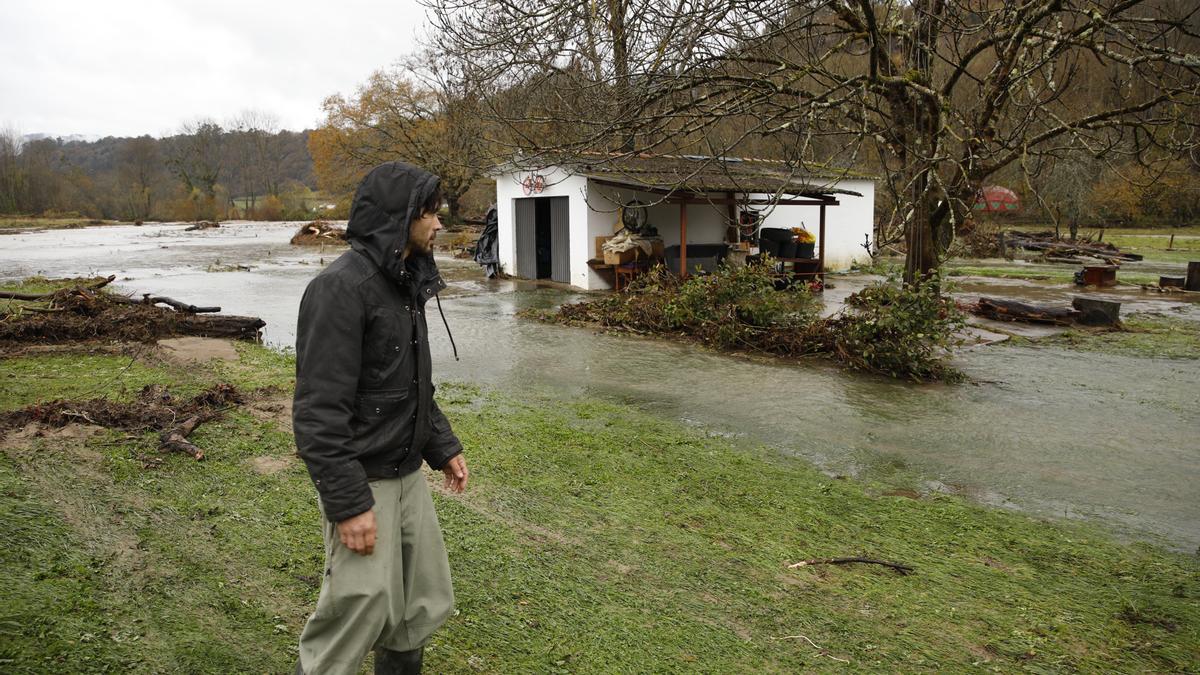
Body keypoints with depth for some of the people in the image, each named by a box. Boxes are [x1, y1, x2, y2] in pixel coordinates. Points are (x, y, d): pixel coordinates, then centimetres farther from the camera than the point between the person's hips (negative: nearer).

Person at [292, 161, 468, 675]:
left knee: (427, 605, 15)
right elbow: (320, 409, -22)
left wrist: (441, 446, 18)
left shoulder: (406, 283, 10)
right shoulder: (341, 288, -19)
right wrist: (348, 502, -23)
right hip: (363, 479, -9)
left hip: (408, 474, 9)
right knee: (364, 608, -4)